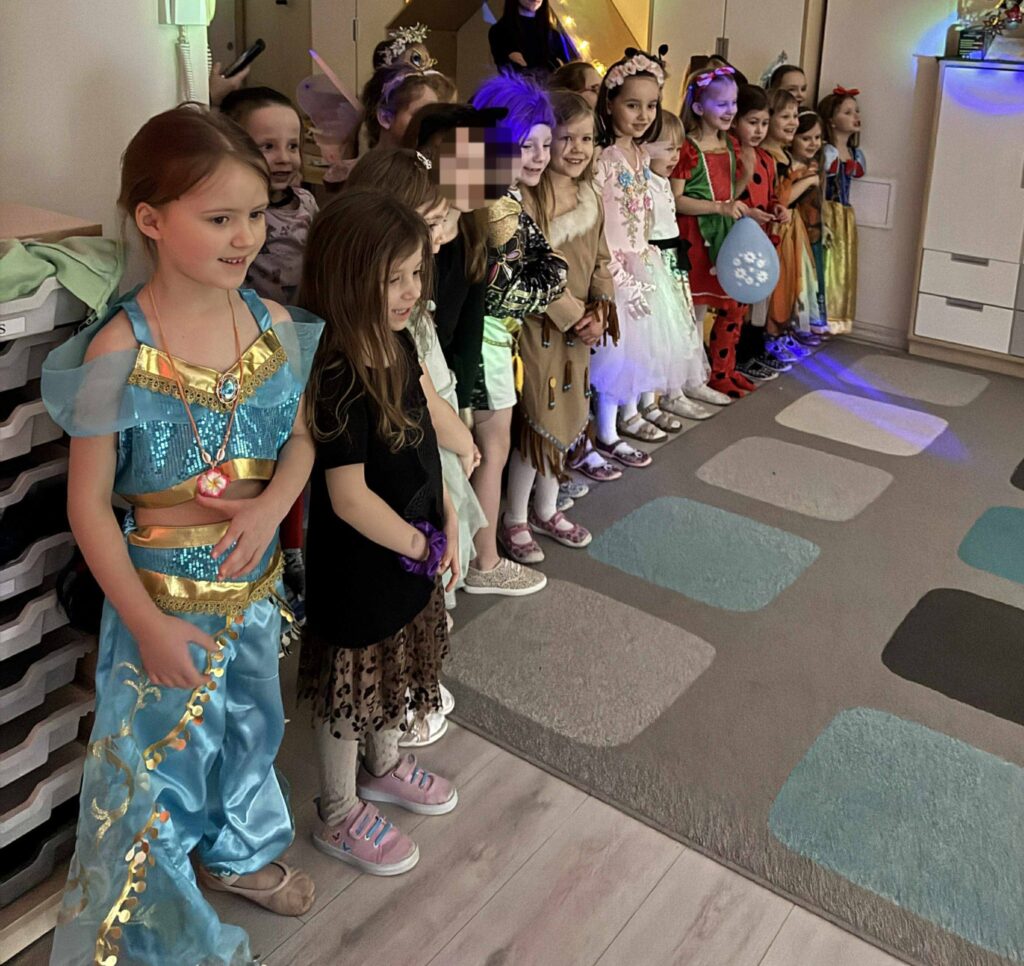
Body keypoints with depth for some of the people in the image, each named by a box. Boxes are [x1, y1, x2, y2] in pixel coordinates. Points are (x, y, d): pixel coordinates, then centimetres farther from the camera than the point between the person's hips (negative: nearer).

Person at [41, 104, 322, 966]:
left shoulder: (275, 324, -6)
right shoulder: (120, 351, -20)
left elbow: (300, 439, 5)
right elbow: (88, 503, -16)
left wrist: (273, 503, -16)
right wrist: (147, 622, -18)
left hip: (256, 580, 5)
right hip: (167, 593, -5)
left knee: (249, 727, 24)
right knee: (160, 754, 11)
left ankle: (238, 853, 54)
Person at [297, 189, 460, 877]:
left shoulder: (399, 344, -1)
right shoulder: (339, 379, -29)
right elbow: (350, 498, -28)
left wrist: (447, 519, 3)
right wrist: (420, 544, -15)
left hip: (413, 552, 9)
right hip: (359, 569, -8)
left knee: (397, 667, 26)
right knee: (350, 690, 11)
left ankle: (383, 764, 51)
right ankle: (341, 816, 33)